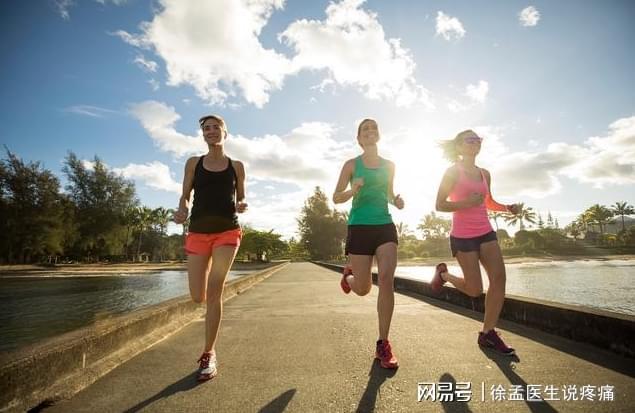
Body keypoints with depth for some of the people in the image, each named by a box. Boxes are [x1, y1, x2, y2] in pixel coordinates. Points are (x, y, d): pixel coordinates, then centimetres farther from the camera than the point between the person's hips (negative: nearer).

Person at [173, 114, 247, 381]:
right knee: (198, 297, 3)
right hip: (198, 232, 2)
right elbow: (185, 196, 10)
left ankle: (208, 354, 5)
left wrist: (241, 206, -10)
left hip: (227, 231, -1)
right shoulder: (194, 163, 9)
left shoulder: (236, 166, 8)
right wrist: (182, 209, -12)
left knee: (214, 293, -8)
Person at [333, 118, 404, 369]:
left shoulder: (389, 166, 11)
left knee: (386, 279, -16)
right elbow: (336, 198, 2)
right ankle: (348, 275, 42)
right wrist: (352, 190, -18)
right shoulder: (352, 165, 2)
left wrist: (396, 201, 1)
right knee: (363, 289, 3)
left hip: (385, 226, 2)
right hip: (360, 228, -2)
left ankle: (383, 344, -4)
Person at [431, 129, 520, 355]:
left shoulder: (485, 174, 13)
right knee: (475, 289, -3)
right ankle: (443, 273, 26)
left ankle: (488, 333, 8)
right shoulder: (453, 172, -5)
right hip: (463, 236, -6)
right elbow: (439, 205, -9)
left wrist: (507, 208, 6)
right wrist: (466, 203, -22)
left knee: (499, 278, -5)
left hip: (486, 233, 6)